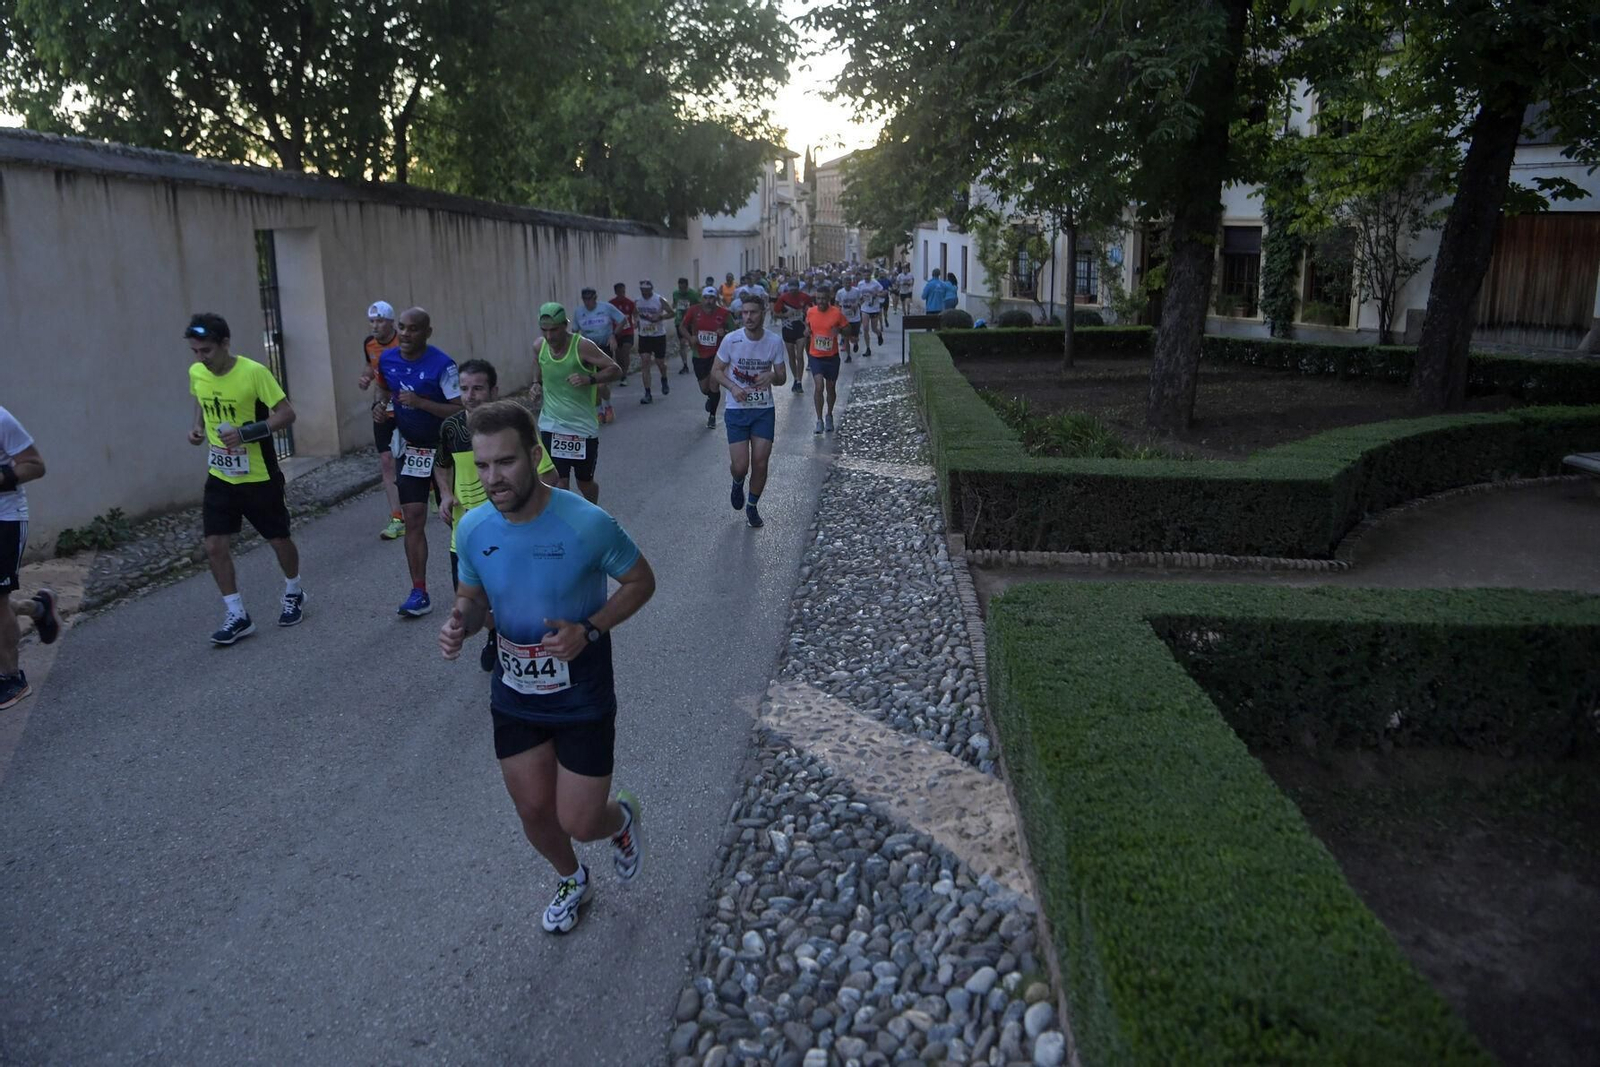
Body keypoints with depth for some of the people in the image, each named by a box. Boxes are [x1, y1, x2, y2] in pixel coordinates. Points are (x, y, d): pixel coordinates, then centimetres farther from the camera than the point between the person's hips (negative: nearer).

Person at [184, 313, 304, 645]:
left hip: (258, 476, -5)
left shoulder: (254, 372, -20)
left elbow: (287, 414, -18)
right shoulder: (196, 372, -2)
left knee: (279, 539, 10)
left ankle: (293, 594, 37)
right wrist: (198, 426, -1)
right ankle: (237, 616, 9)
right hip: (220, 476, 5)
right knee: (215, 545, -3)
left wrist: (246, 433, -29)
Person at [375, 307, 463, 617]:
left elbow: (461, 410, -25)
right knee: (413, 519, -1)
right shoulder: (387, 359, -4)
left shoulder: (442, 365, -21)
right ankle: (419, 593, 2)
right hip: (411, 449, 4)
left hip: (444, 449, -4)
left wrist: (420, 403, -31)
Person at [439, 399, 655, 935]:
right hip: (514, 695, 4)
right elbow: (473, 597, 6)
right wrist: (460, 624, -18)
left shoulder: (587, 524, -25)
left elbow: (641, 581, -10)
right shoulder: (473, 529, -11)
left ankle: (623, 817, 38)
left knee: (579, 822, 0)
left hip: (582, 698, -4)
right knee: (534, 812, 16)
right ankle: (571, 880, 49)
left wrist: (589, 631, -24)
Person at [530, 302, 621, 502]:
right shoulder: (540, 346, -2)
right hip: (551, 427, 3)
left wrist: (589, 379, -32)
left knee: (585, 482, 14)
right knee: (559, 484, -4)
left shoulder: (582, 346, -16)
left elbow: (616, 370, -16)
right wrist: (536, 384, -1)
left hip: (583, 427, -2)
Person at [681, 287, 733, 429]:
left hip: (717, 354, -2)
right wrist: (690, 337, -15)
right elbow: (682, 327, 4)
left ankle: (712, 416, 9)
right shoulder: (694, 311, -6)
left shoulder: (723, 313, -9)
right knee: (704, 388, 10)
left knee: (713, 383, -11)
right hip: (699, 355, 2)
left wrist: (725, 333, -20)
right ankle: (711, 398, 49)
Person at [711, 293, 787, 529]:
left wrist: (772, 376, -20)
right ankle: (738, 484, 32)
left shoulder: (774, 342, -5)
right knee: (740, 466, -6)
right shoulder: (731, 340, -9)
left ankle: (752, 506, 23)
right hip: (737, 410, -1)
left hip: (764, 410, 1)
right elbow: (716, 370, 2)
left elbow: (781, 378, 4)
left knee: (760, 463, -1)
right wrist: (733, 387, -16)